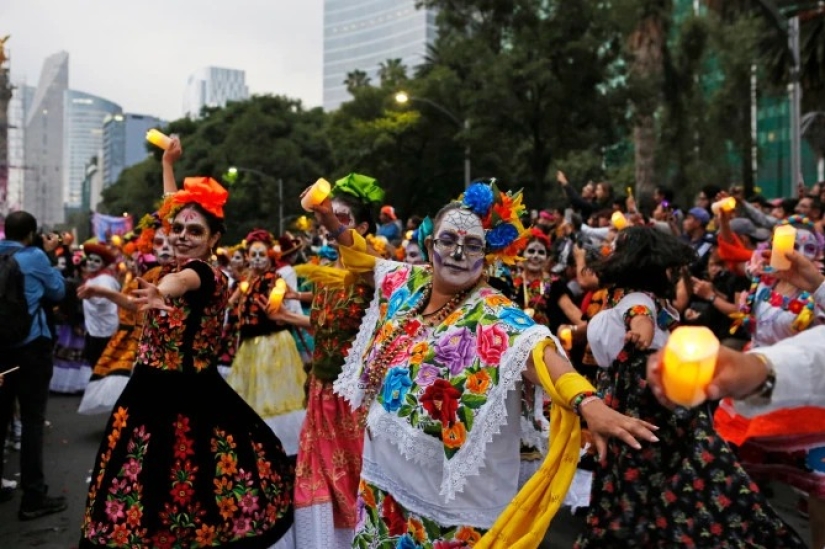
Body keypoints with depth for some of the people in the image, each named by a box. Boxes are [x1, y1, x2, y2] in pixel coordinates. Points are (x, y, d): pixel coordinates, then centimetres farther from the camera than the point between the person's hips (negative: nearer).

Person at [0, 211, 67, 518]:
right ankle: (33, 497, 1)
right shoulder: (35, 256, -7)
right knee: (33, 419, -2)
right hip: (30, 346, -6)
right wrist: (50, 254, 12)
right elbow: (58, 292, 6)